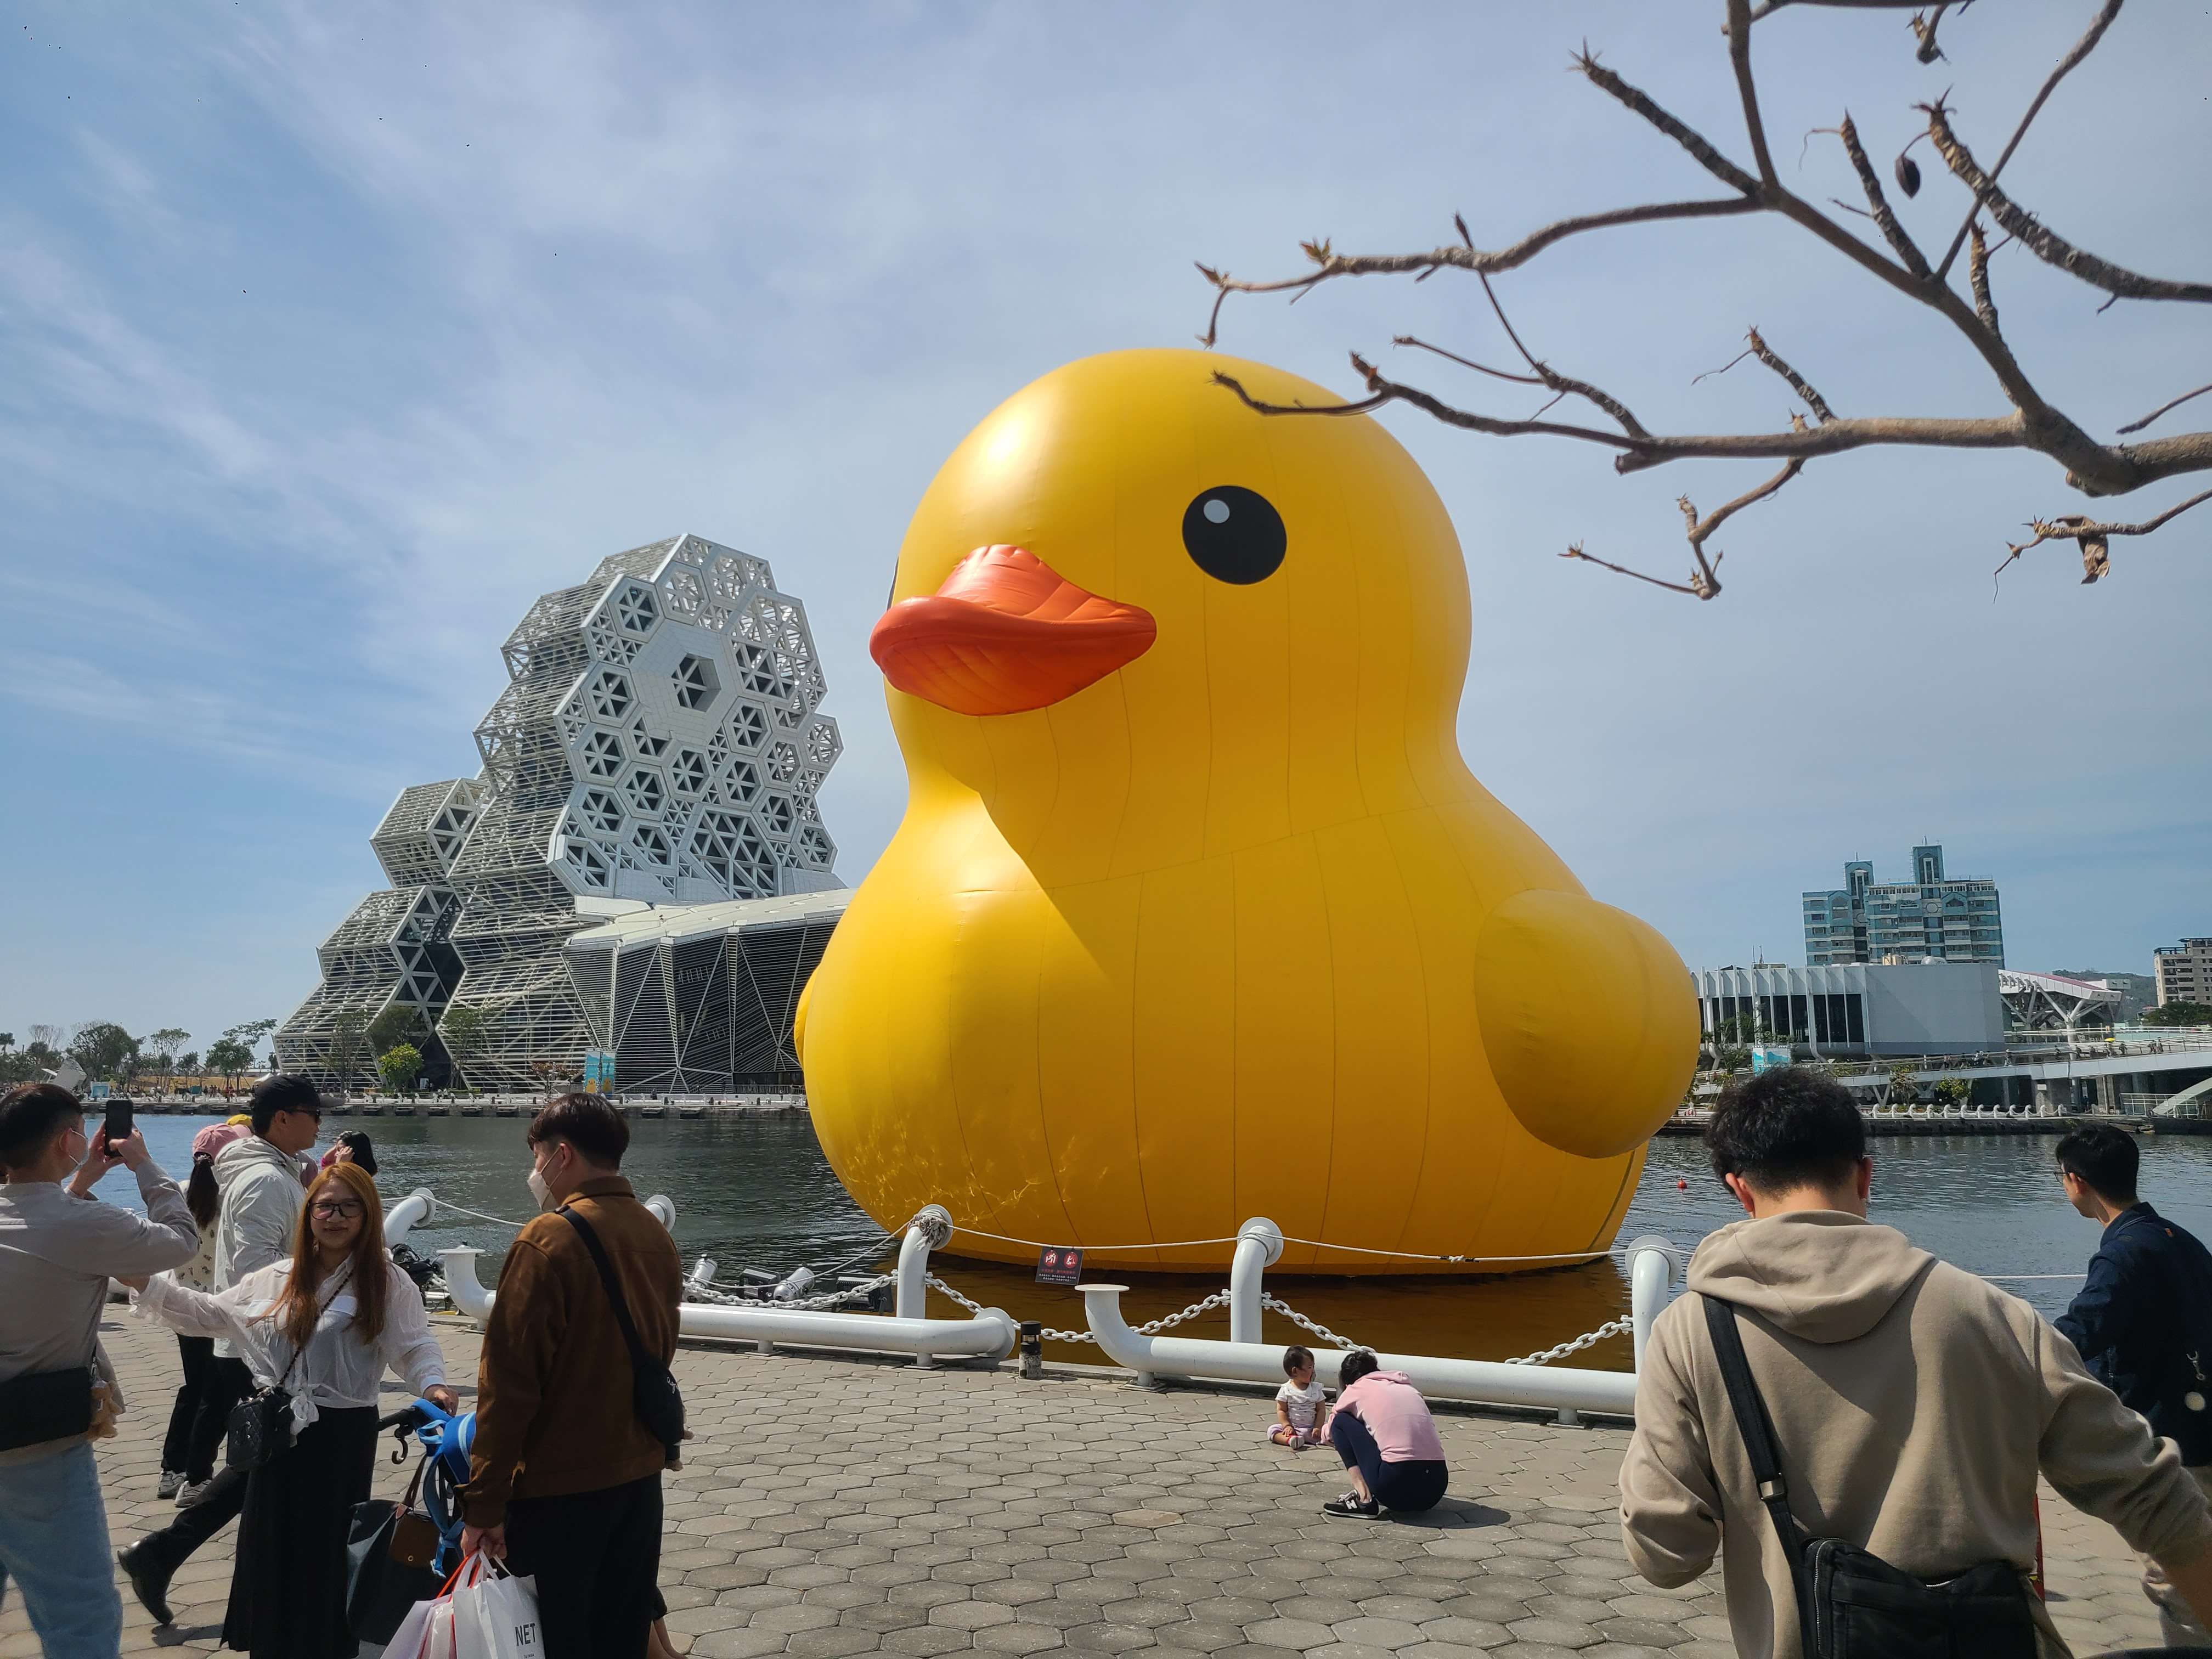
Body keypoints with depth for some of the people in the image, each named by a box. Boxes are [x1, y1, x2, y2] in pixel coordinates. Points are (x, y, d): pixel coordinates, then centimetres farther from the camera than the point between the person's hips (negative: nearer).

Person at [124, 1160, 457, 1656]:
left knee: (327, 1553, 5)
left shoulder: (388, 1284, -7)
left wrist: (433, 1385, -32)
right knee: (270, 1547, 13)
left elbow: (415, 1348, -12)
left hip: (343, 1436, -5)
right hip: (277, 1433, 5)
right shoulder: (275, 1279, 9)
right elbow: (210, 1314, 14)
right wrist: (145, 1283, 5)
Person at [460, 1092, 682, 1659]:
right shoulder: (657, 1235, 4)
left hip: (559, 1486, -6)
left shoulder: (548, 1240, -17)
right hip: (640, 1477, 6)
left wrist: (485, 1505, -12)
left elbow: (509, 1382, -18)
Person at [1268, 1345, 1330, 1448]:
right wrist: (1287, 1426, -12)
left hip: (1311, 1429, 1)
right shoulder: (1286, 1390, -1)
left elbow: (1321, 1410, 3)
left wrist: (1318, 1428, -9)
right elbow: (1281, 1410, 0)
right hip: (1292, 1428, -1)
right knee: (1272, 1429, -26)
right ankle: (1289, 1439, -46)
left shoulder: (1316, 1389, 4)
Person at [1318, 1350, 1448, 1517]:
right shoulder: (1407, 1386, 24)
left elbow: (1328, 1435, 27)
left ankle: (1364, 1498, 2)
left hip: (1397, 1488, -6)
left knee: (1340, 1422, 13)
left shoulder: (1356, 1390, 12)